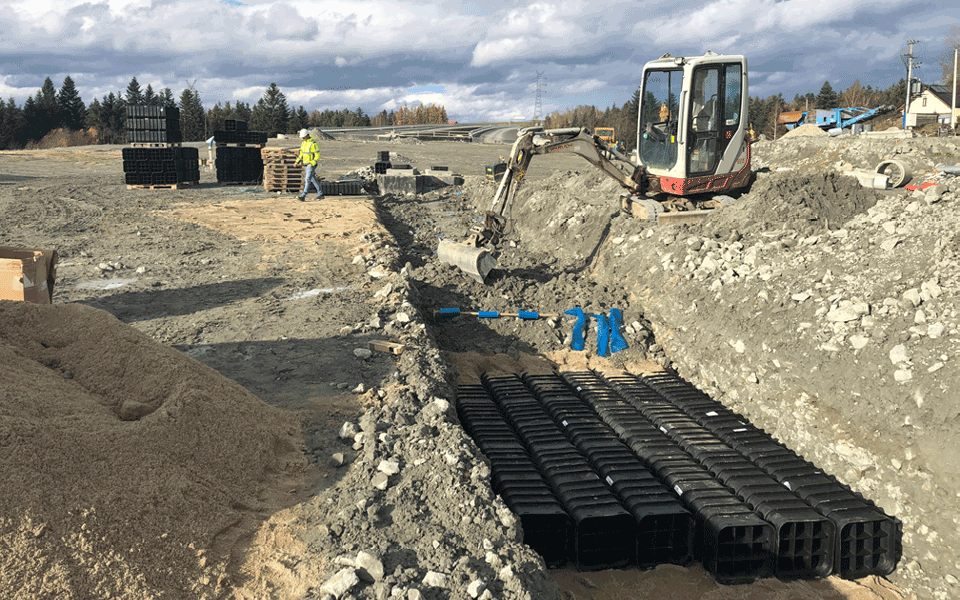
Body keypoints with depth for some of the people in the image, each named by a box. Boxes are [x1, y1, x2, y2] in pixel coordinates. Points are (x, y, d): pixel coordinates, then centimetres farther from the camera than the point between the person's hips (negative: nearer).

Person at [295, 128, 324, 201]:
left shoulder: (313, 144, -17)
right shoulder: (303, 143, 9)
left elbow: (317, 155, -17)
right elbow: (302, 154, 18)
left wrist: (312, 163, -26)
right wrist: (297, 162, 8)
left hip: (311, 165, -9)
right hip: (305, 165, 9)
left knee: (307, 180, -11)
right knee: (313, 180, 13)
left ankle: (303, 196, -15)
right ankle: (320, 194, 22)